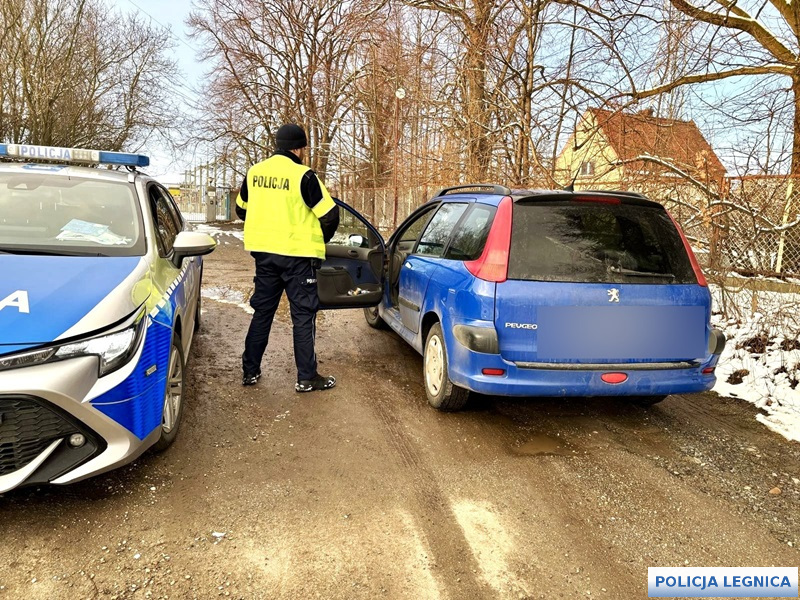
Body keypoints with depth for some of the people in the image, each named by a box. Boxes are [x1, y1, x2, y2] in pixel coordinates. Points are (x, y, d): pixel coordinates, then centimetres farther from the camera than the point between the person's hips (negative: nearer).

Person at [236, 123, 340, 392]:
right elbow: (329, 215, -13)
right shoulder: (303, 176, -13)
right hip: (297, 254, -5)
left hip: (264, 253, 6)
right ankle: (307, 377, 7)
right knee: (303, 315, 3)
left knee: (262, 311, 16)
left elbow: (241, 210, 17)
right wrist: (320, 240, 6)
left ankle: (250, 370, 22)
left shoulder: (254, 172, 5)